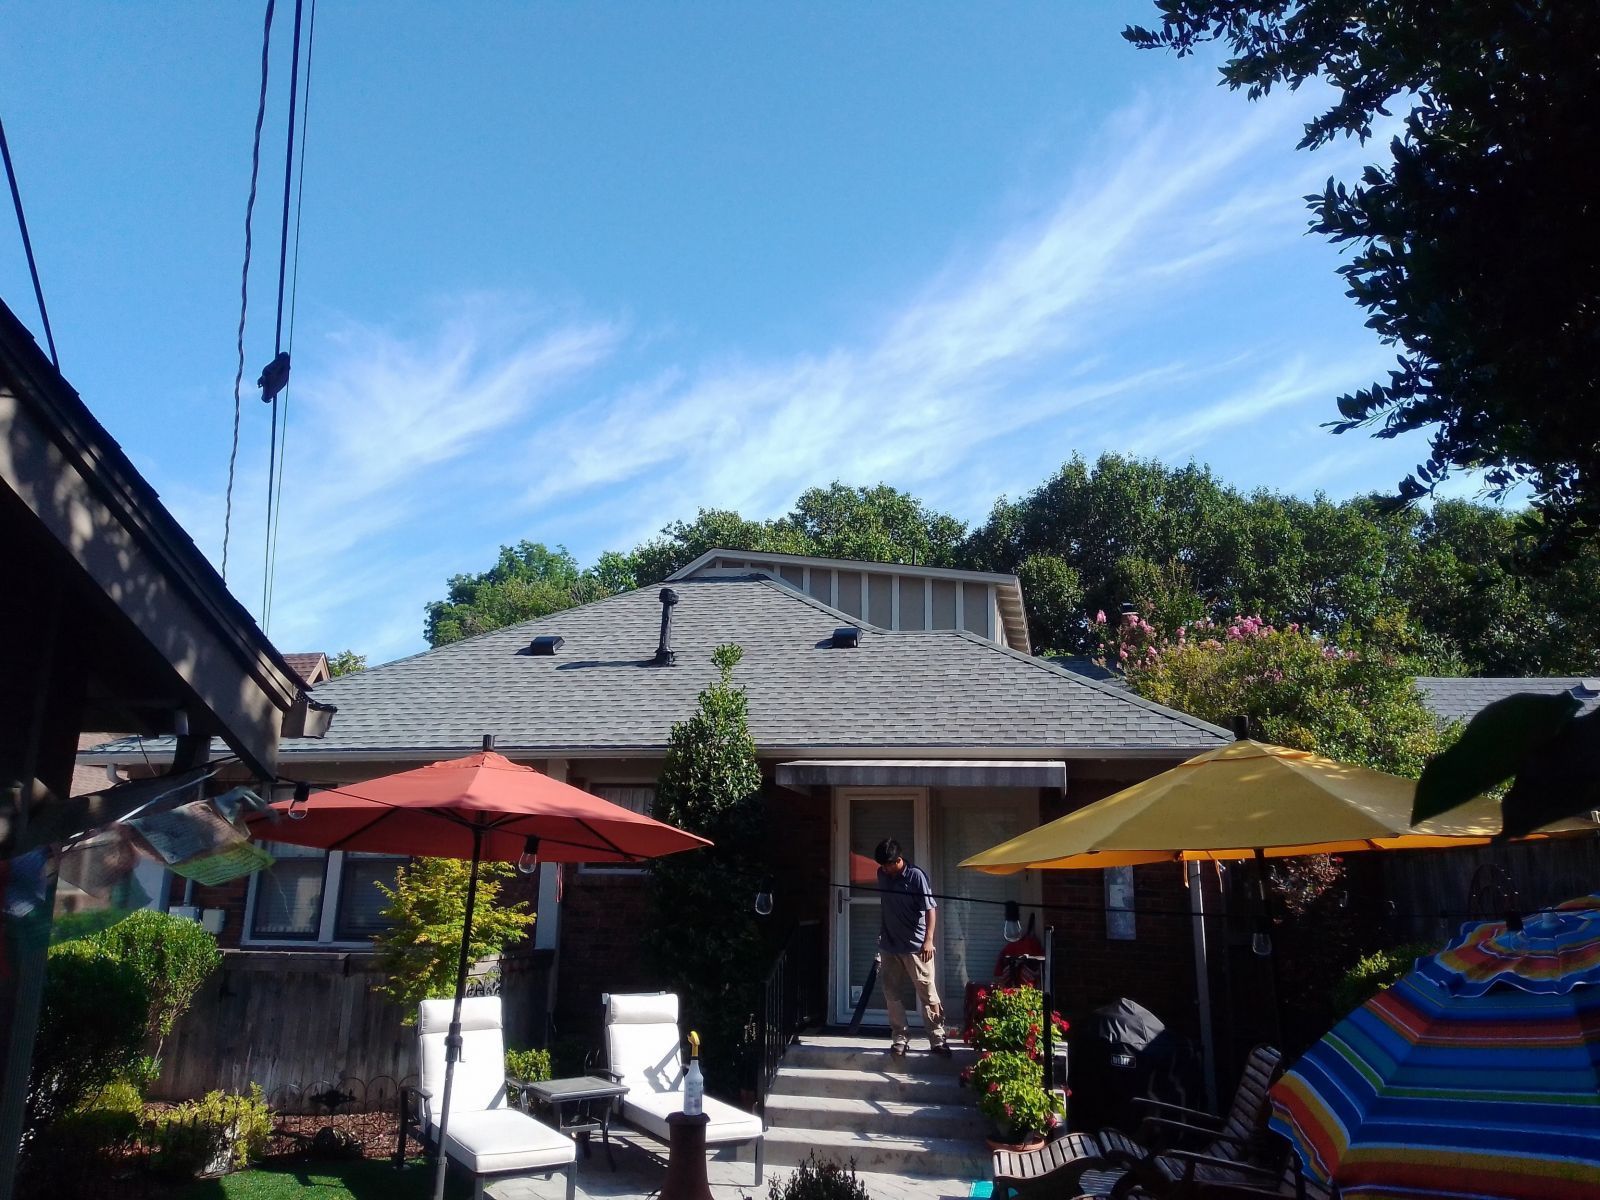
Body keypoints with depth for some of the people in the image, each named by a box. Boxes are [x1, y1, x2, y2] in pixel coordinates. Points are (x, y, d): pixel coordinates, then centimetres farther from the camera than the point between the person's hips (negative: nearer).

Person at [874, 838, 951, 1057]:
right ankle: (899, 1038, 16)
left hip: (915, 946, -6)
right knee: (892, 993, 7)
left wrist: (928, 939, -23)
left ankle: (937, 1039, 6)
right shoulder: (882, 874, 5)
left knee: (927, 992, -2)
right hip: (890, 946, 6)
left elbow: (931, 908, -15)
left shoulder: (915, 876, -13)